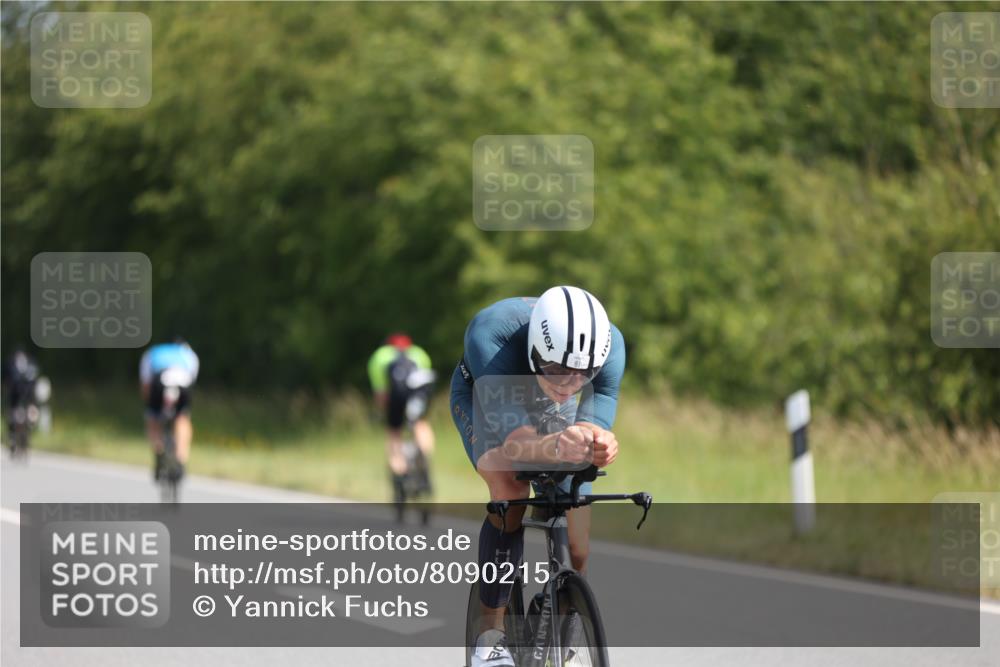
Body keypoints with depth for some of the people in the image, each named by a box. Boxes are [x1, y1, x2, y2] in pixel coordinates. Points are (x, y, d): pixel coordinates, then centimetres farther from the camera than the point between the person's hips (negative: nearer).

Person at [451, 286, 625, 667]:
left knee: (578, 548, -10)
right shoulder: (491, 333, -44)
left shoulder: (608, 346, -36)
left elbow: (595, 428, -38)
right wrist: (554, 447, -70)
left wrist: (601, 446, -63)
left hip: (548, 409, 3)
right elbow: (514, 441, -48)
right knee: (510, 494, -30)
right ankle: (491, 631, -17)